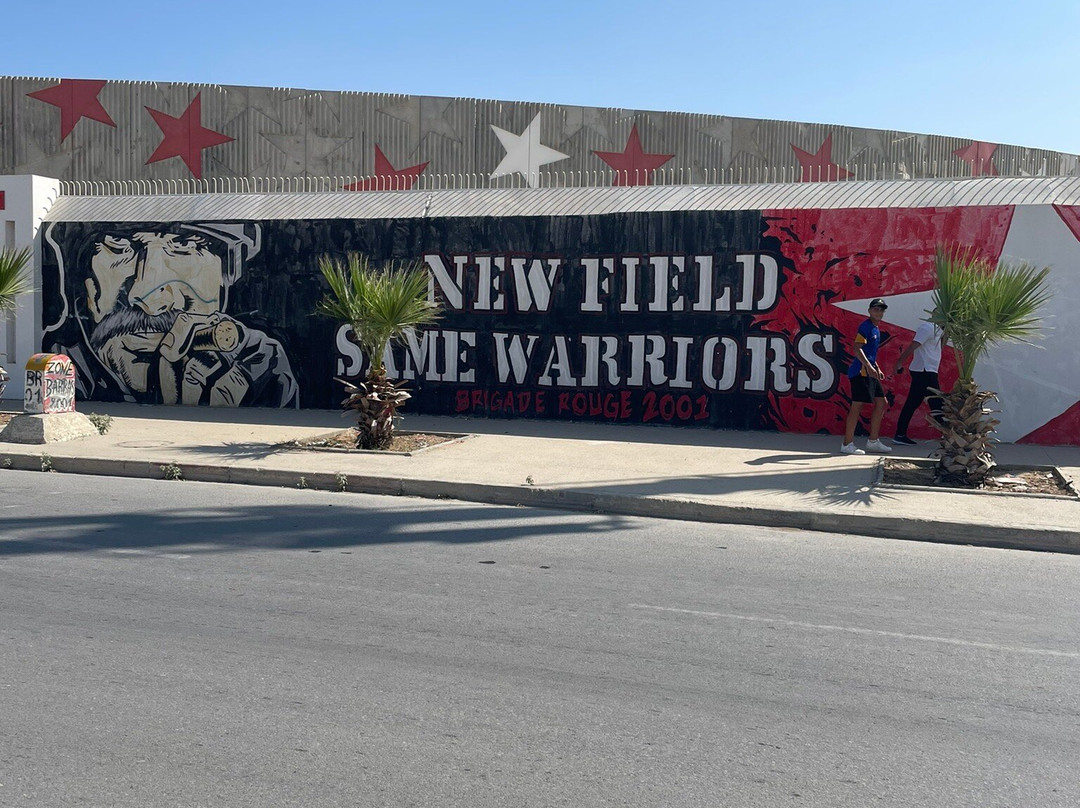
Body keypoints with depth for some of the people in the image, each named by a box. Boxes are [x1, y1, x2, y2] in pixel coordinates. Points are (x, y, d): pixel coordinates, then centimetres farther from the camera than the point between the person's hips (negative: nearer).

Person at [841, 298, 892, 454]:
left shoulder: (876, 329, 18)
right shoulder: (866, 326, -11)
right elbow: (857, 348, -22)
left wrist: (877, 369, 26)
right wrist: (868, 366, -30)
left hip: (870, 372, 10)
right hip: (861, 371, -10)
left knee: (881, 403, 11)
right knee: (857, 405, -9)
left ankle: (873, 441, 17)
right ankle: (847, 444, -5)